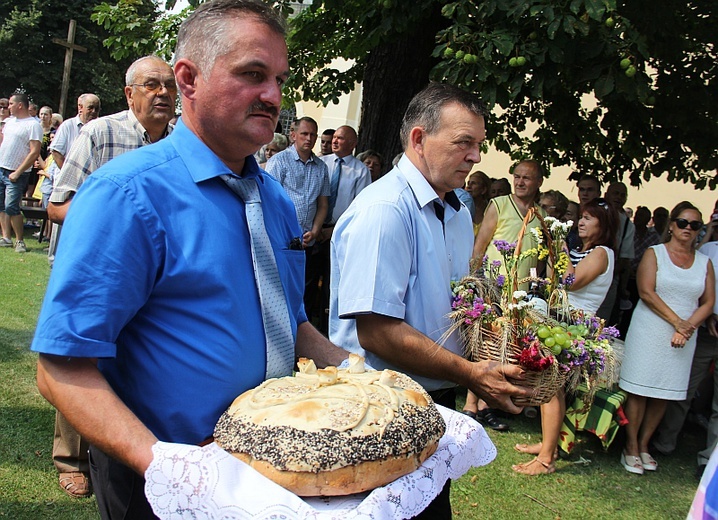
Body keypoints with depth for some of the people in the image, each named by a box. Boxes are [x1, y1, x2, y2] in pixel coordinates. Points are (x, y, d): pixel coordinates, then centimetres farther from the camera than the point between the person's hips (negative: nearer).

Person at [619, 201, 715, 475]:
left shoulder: (704, 262, 11)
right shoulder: (654, 253, 1)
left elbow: (708, 302, 7)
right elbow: (646, 292, -10)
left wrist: (689, 327, -10)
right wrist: (677, 322, -15)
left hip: (683, 338, 4)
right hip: (650, 331, -3)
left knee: (664, 393, 6)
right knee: (639, 390, -2)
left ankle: (644, 445, 18)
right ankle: (631, 447, 7)